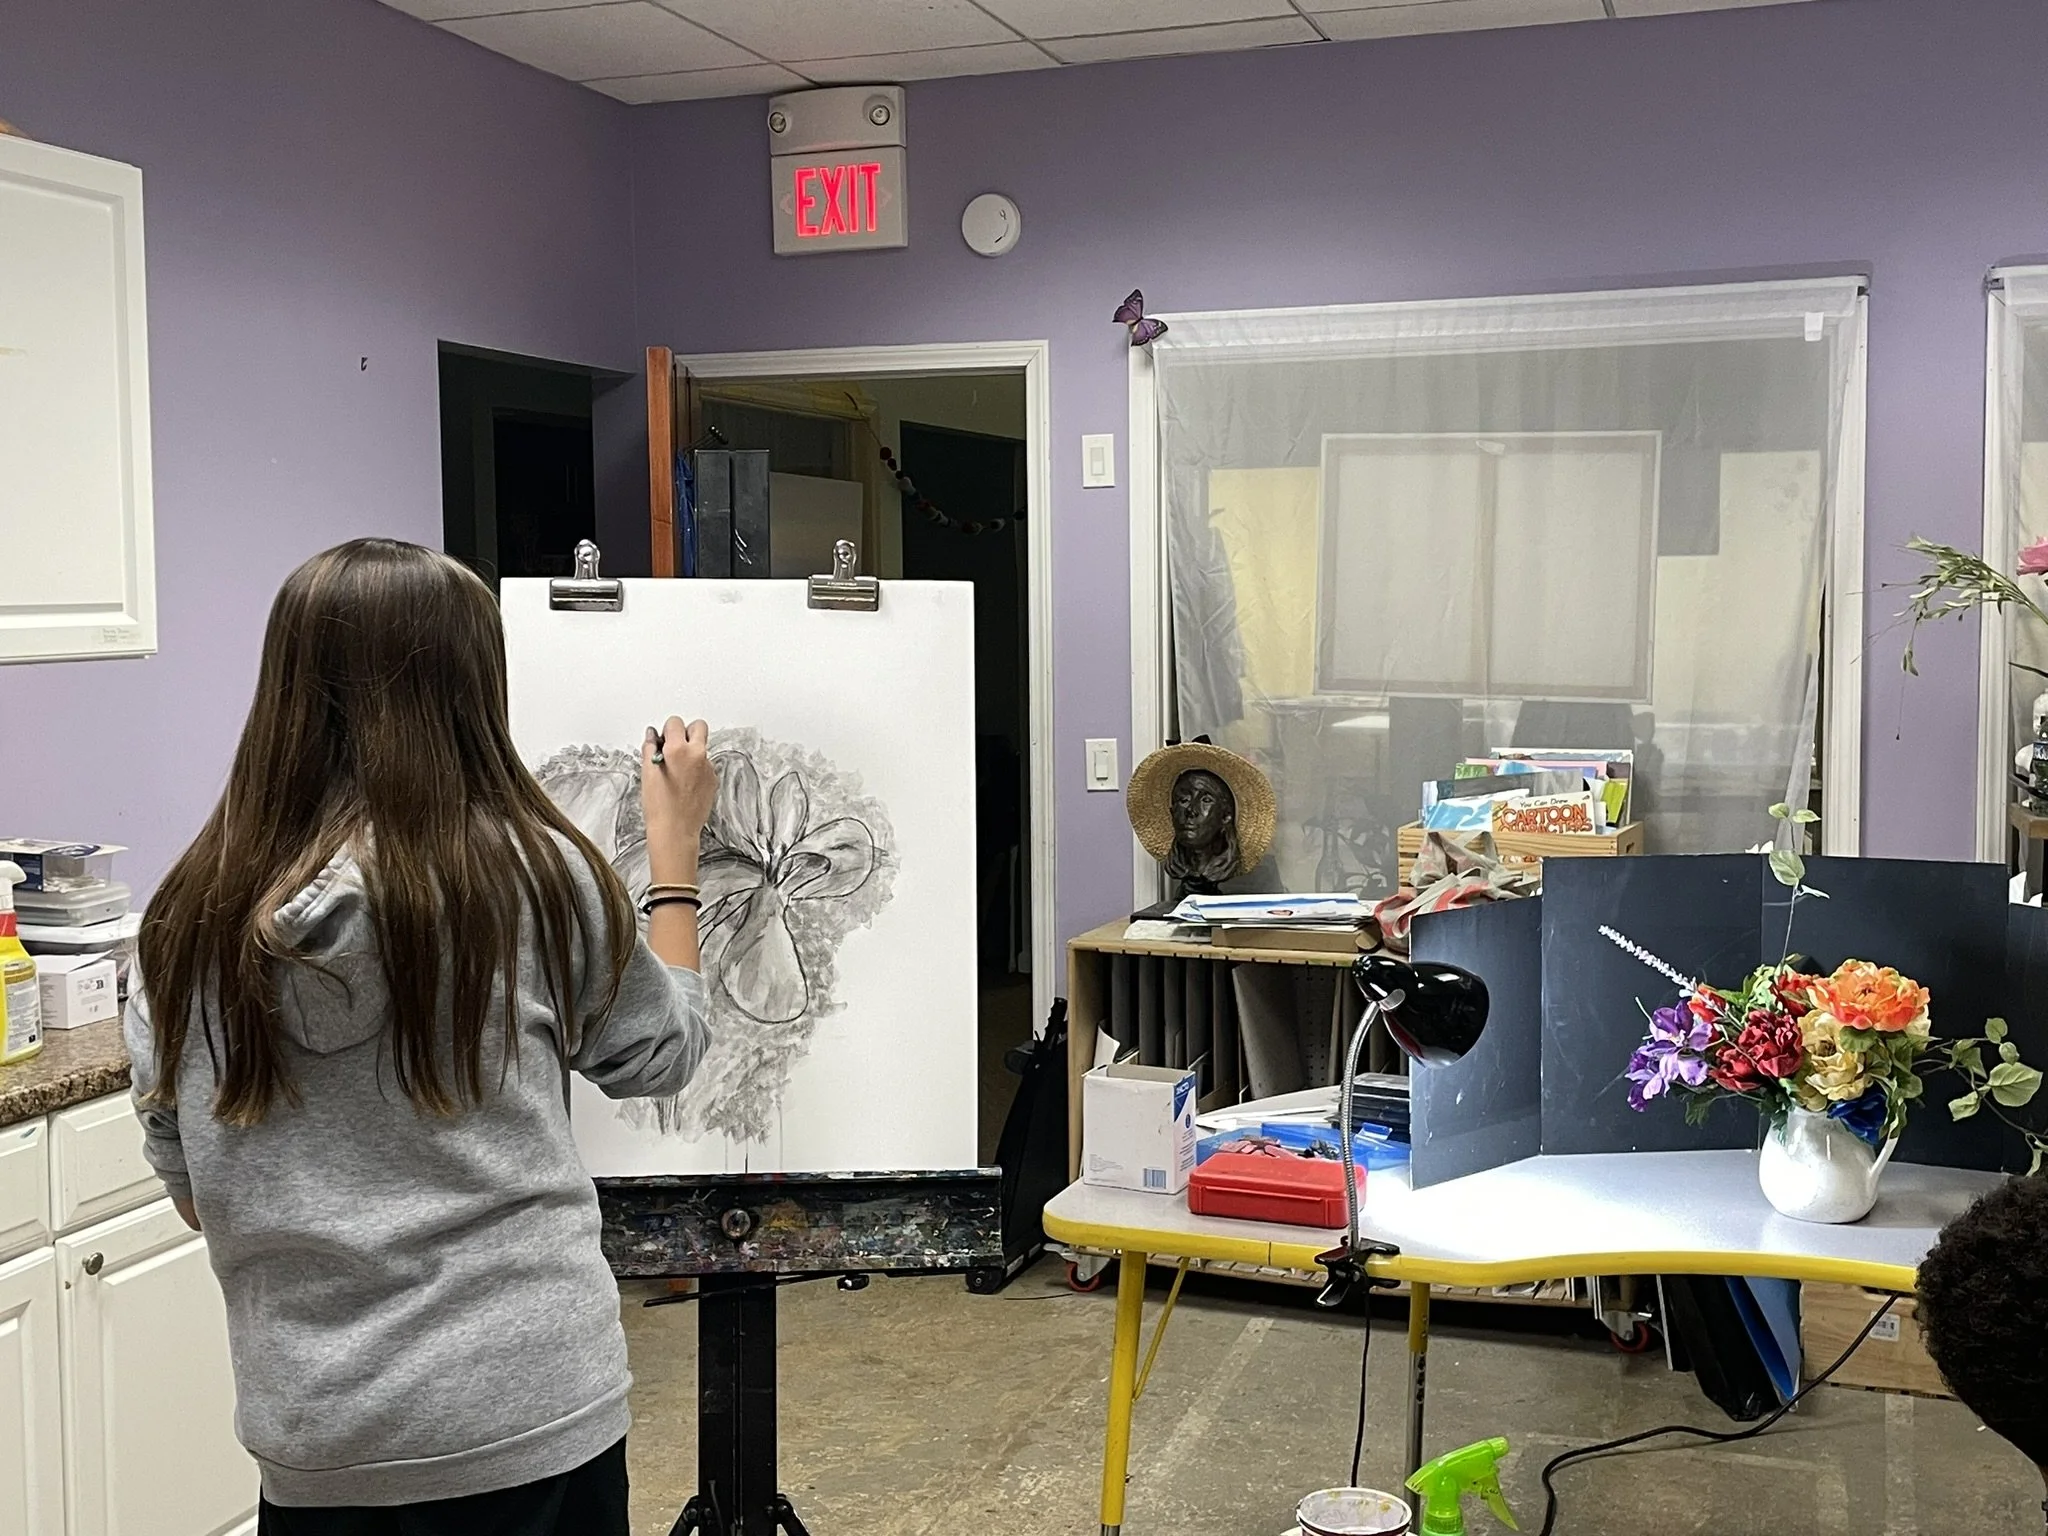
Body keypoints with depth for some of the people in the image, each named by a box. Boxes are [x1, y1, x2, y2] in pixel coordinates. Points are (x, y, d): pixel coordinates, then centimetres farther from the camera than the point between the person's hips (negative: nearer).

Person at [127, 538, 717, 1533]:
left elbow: (191, 1189, 4)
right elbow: (662, 1053, 4)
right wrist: (675, 843, 13)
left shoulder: (194, 915, -4)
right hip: (532, 1406, -2)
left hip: (313, 1430, 2)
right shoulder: (533, 874, -12)